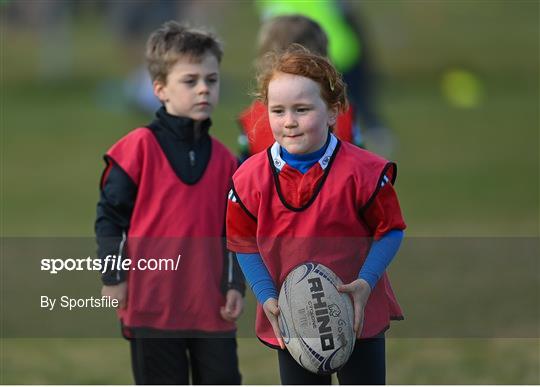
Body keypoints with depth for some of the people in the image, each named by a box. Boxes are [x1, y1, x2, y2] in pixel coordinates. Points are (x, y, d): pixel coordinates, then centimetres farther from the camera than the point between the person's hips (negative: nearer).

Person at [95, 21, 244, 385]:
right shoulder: (139, 147, -7)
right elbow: (109, 215, -3)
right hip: (153, 304, -4)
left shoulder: (224, 160, 8)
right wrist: (114, 277, -8)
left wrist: (235, 285, 5)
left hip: (211, 307, 4)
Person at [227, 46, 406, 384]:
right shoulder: (251, 179, -9)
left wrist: (366, 282, -19)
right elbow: (245, 245, 2)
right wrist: (267, 297, -10)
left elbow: (390, 230, -6)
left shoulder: (363, 171, -16)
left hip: (359, 313, -2)